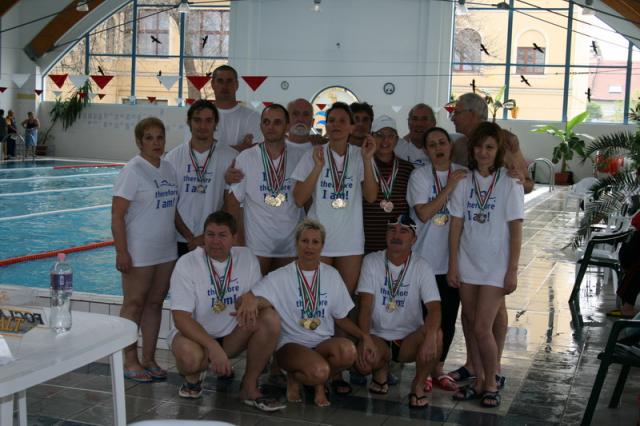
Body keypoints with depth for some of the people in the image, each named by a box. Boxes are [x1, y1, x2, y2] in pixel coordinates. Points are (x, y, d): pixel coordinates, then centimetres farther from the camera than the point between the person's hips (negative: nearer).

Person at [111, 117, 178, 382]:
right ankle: (130, 361, 13)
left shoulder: (168, 169, 9)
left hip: (166, 251, 7)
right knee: (134, 304, 3)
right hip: (139, 253, -7)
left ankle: (149, 359, 21)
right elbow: (117, 215, -14)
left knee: (155, 303, 11)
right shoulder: (133, 171, -12)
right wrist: (121, 252, -18)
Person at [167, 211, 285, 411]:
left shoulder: (246, 257, -3)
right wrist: (214, 348, -34)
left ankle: (249, 386, -10)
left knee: (271, 319, -23)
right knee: (189, 356, -39)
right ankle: (193, 376, 1)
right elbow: (181, 318, -20)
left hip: (233, 335, 4)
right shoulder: (187, 263, -14)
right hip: (195, 335, -4)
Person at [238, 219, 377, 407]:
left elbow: (341, 318, 15)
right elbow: (256, 298, -17)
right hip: (291, 343, -3)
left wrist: (363, 335, -1)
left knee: (348, 351, -32)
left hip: (323, 342, 4)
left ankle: (319, 383, 0)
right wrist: (252, 301, -42)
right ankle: (294, 379, 2)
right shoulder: (281, 277, -1)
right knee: (319, 370, -36)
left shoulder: (331, 275, 9)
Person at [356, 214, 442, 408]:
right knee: (362, 361, -33)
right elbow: (365, 306, -10)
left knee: (436, 335, -32)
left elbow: (434, 307, -17)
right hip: (378, 336, 0)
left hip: (410, 338, 0)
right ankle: (381, 369, 8)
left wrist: (430, 337, -38)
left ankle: (418, 384, -5)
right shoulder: (371, 261, -5)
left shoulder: (421, 266, -6)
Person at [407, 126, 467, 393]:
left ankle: (438, 368, 24)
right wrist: (449, 187, -17)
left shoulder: (463, 174, 4)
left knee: (448, 317, 9)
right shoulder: (420, 176, -4)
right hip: (425, 260, -3)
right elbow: (423, 214, -14)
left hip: (453, 260, 3)